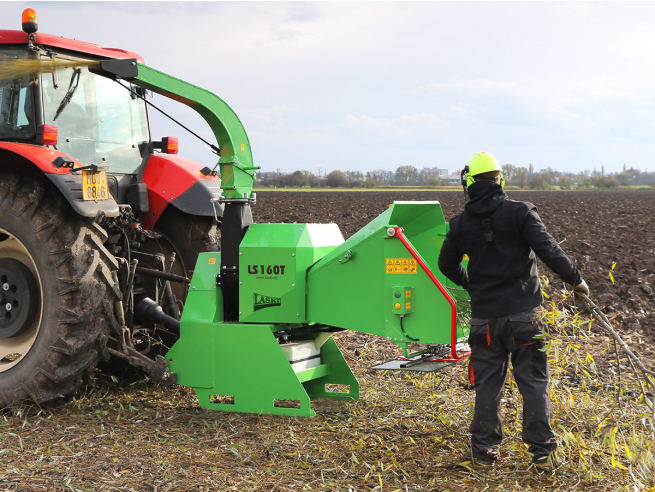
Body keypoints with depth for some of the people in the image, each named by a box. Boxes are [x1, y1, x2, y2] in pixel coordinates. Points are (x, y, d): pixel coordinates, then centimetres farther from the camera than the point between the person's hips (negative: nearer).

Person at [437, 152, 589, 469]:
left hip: (484, 316, 2)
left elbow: (447, 265, 16)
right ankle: (542, 451, 9)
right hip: (522, 313, -2)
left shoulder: (461, 223, 4)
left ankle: (484, 451, 15)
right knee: (533, 381, 6)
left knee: (488, 383, 11)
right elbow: (547, 250, -13)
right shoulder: (520, 212, -7)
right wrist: (575, 280, 0)